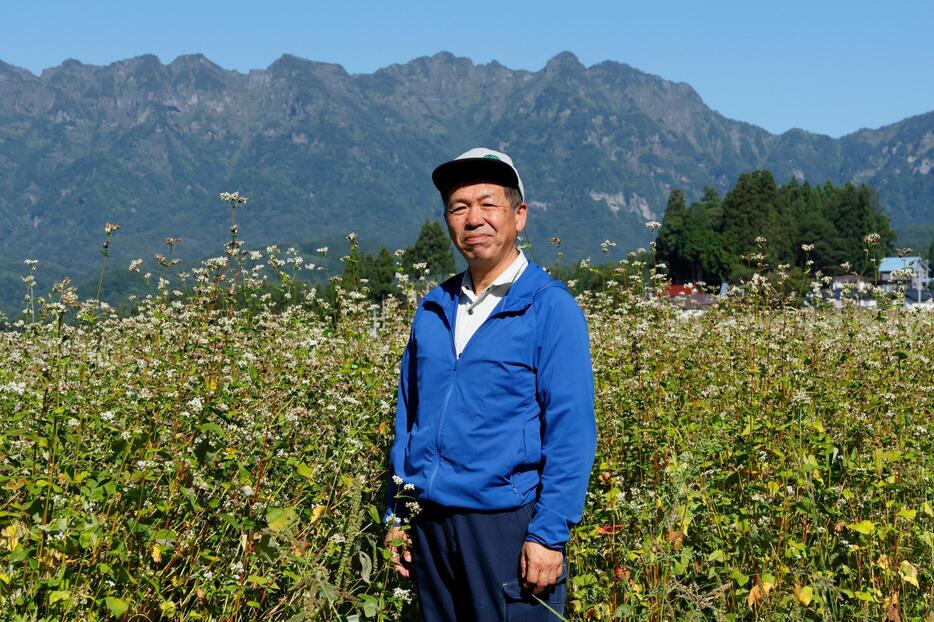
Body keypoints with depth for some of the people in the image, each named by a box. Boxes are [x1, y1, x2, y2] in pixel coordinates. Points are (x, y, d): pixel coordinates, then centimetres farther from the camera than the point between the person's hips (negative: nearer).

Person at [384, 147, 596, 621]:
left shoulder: (550, 308, -8)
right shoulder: (434, 309, 9)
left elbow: (571, 433, -11)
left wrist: (549, 534, -15)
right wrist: (396, 515, 11)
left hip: (507, 526, -5)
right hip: (430, 523, 5)